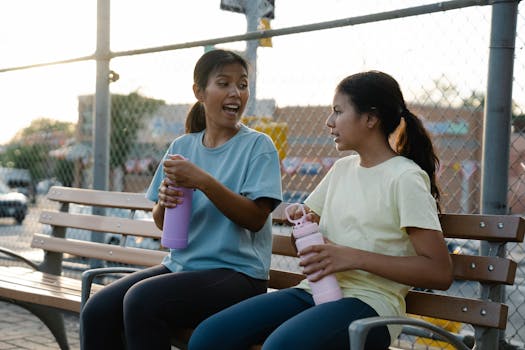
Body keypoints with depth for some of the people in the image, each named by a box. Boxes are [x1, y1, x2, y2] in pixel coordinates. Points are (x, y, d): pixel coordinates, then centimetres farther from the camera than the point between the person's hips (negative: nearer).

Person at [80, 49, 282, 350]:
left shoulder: (258, 145, -2)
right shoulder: (182, 146, 12)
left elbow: (256, 218, -12)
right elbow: (162, 223, 16)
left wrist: (203, 181, -21)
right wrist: (164, 202, -8)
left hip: (237, 271, -5)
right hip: (180, 265, 5)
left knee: (141, 300, -29)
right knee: (97, 312, -17)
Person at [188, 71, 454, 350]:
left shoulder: (406, 178, -6)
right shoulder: (341, 168, 17)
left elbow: (440, 272, -13)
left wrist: (355, 257, -17)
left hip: (369, 301, -6)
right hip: (315, 290, 7)